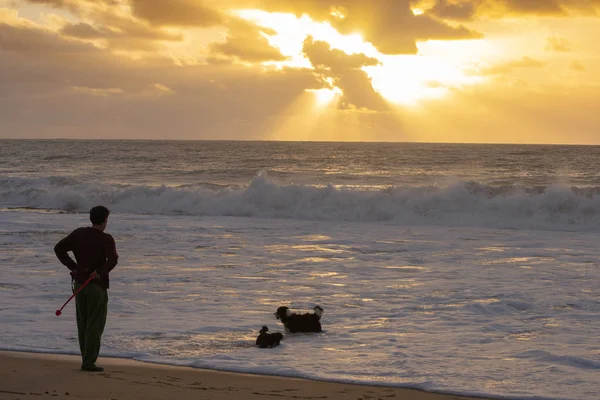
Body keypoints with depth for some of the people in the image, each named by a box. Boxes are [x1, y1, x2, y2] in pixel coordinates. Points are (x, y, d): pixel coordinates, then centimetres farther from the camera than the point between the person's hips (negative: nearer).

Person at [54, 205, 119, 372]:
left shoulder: (78, 233, 3)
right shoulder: (106, 239, -12)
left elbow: (59, 248, 1)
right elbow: (113, 259, -29)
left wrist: (72, 267, 2)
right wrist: (101, 272, -16)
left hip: (79, 282, 6)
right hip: (97, 285, -6)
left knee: (83, 324, 14)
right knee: (95, 325, 0)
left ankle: (86, 359, 18)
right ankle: (89, 362, -4)